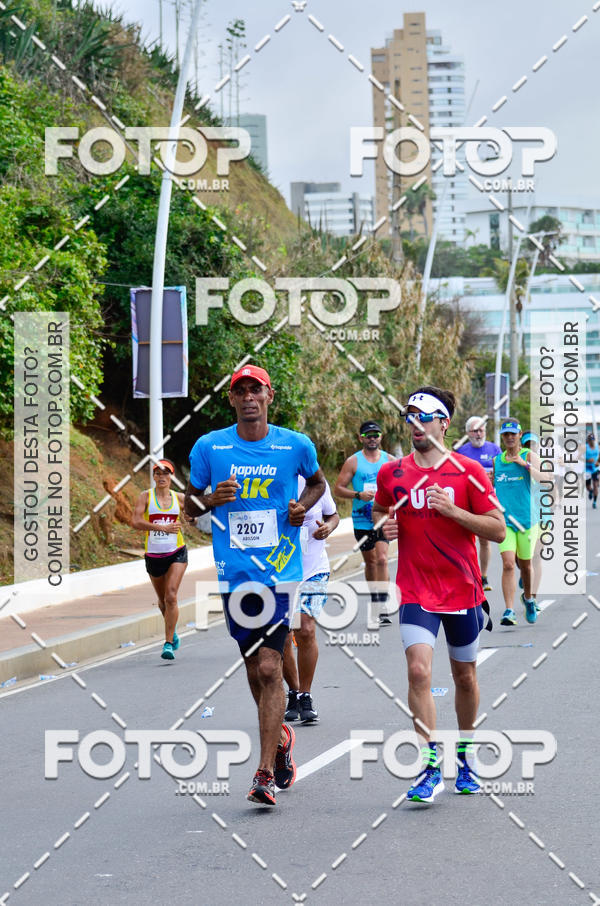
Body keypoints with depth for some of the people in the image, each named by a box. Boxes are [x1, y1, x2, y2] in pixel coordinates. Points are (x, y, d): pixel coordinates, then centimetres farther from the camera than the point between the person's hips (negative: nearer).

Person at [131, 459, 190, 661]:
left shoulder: (179, 498, 4)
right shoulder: (145, 496, -3)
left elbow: (192, 519, 18)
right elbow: (135, 522, -16)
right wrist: (163, 527, -23)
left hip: (176, 553, -1)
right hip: (153, 555, 1)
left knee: (171, 596, -17)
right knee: (163, 600, 15)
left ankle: (168, 644, -16)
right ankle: (172, 632, 43)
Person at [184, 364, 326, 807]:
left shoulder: (297, 445, 1)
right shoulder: (208, 447, 2)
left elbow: (317, 482, 21)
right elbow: (190, 500, 12)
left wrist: (304, 505, 0)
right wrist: (211, 500, -10)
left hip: (281, 571, -2)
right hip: (234, 574, 2)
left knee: (269, 668, -12)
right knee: (254, 669, 11)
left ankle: (266, 773, -11)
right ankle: (280, 737, 39)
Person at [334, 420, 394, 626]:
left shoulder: (389, 460, 7)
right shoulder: (353, 462, 0)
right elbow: (338, 489, -2)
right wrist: (358, 495, -16)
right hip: (361, 519, 0)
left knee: (382, 559, -15)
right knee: (370, 561, 11)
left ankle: (382, 609, -17)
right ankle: (374, 599, 30)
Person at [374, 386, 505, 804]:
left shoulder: (468, 471, -5)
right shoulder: (392, 473, 2)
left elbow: (498, 529, -6)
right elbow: (380, 512, 20)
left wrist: (452, 510, -19)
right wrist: (385, 524, -3)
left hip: (464, 592, 0)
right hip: (417, 593, 0)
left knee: (465, 677, 12)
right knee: (419, 670, -18)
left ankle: (465, 758, 32)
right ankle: (431, 768, -14)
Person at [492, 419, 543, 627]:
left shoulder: (530, 456, 0)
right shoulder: (496, 461, 11)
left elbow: (543, 480, -16)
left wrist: (525, 464, -24)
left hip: (527, 518, -1)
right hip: (504, 519, 1)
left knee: (525, 564, 11)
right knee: (508, 564, -13)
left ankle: (528, 598, 40)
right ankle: (508, 611, -15)